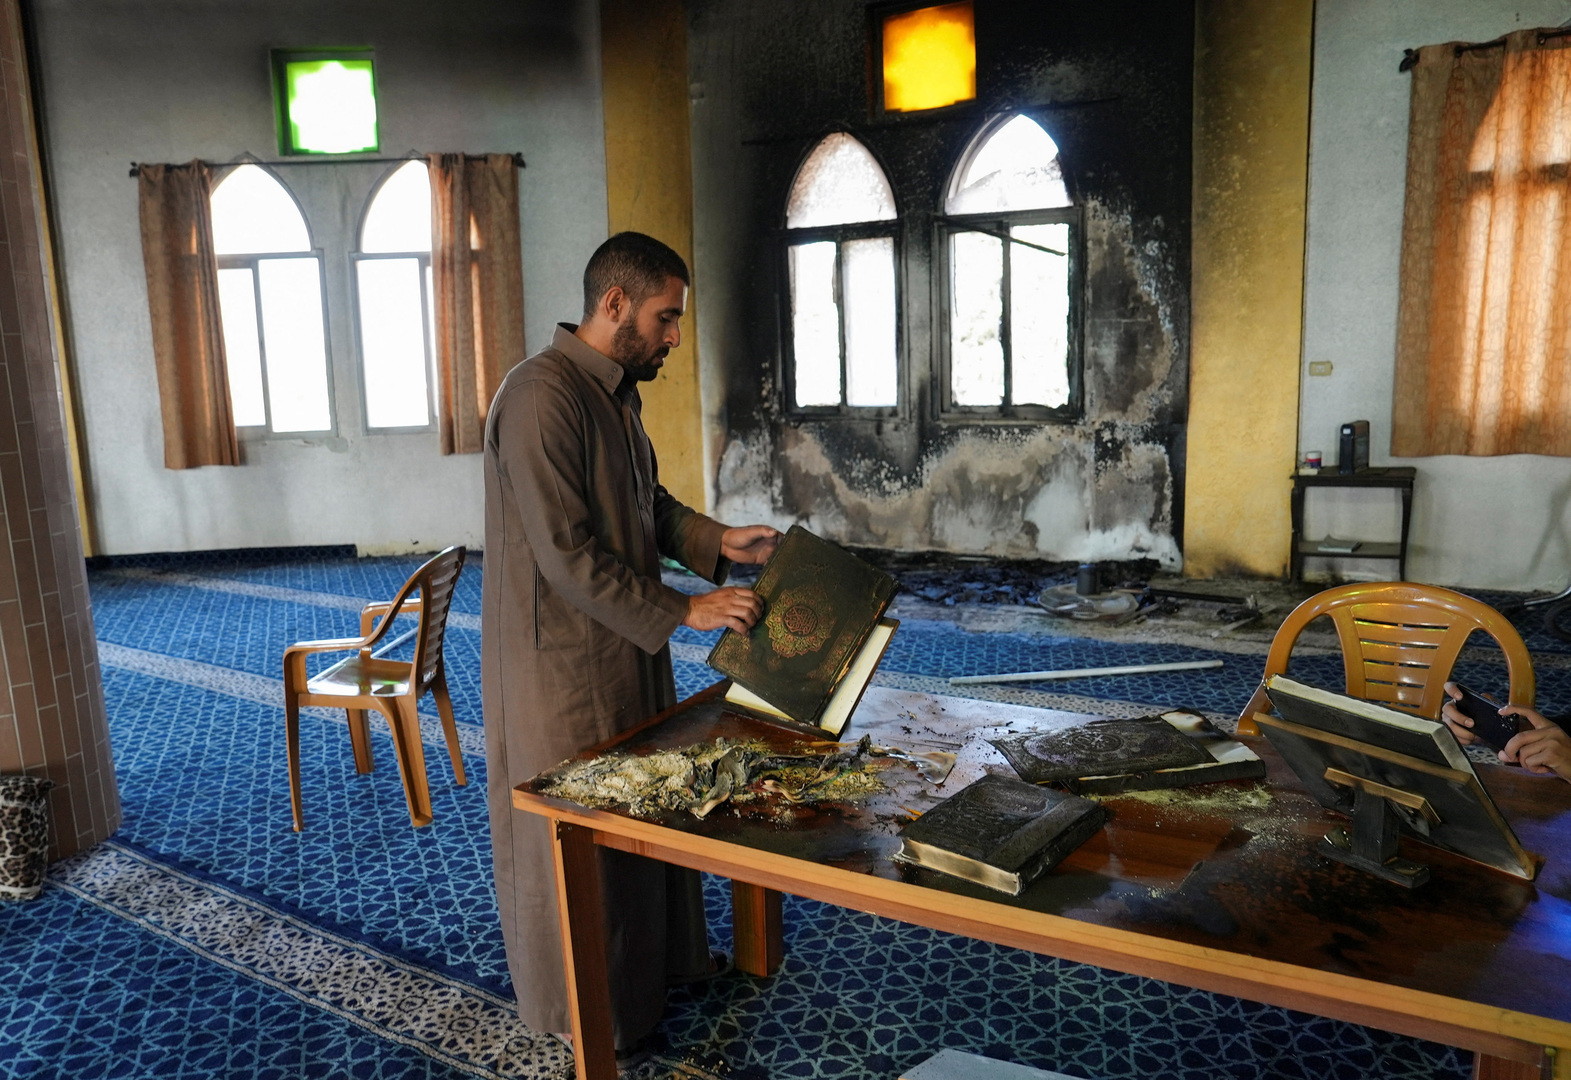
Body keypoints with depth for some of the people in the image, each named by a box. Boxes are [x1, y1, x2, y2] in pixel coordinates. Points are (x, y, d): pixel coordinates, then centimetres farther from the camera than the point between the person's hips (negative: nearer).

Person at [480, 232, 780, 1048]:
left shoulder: (616, 391, 8)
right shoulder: (542, 396, -23)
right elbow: (568, 557, -26)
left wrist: (717, 541, 3)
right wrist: (684, 612, -21)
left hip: (625, 650, 9)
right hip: (562, 664, -9)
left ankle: (657, 961, 40)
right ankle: (583, 1005, 29)